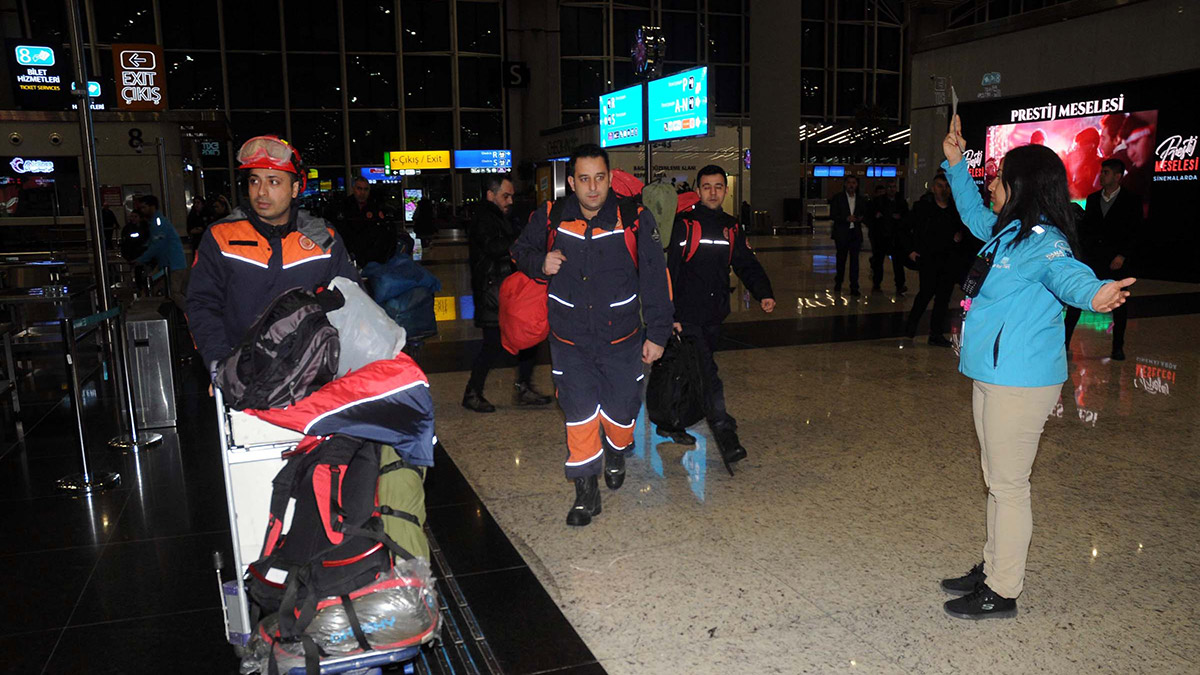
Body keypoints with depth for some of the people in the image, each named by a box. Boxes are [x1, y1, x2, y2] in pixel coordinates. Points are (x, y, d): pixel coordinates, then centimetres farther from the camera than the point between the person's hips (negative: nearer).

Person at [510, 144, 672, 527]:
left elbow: (655, 279, -3)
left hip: (621, 339, 0)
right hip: (570, 340, 0)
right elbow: (521, 251, 13)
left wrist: (657, 334, -2)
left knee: (620, 411, 10)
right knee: (580, 415, -3)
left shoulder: (635, 220, -10)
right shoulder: (550, 219, -6)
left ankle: (616, 455, 45)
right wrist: (540, 263, -11)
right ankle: (586, 493, 13)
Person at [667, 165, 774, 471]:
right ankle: (725, 433, -10)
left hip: (713, 316, 6)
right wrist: (669, 315, -16)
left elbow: (747, 264, 11)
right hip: (687, 315, -6)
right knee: (707, 375, -12)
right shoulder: (684, 224, -7)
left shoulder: (731, 228, 12)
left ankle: (671, 425, 29)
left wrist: (763, 294, -8)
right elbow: (668, 271, -11)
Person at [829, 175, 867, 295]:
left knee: (854, 260, -5)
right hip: (842, 233, -2)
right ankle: (838, 282, 30)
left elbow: (864, 213, 18)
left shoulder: (860, 200, 9)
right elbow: (832, 215, -5)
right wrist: (846, 219, -18)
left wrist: (860, 218, -5)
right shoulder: (838, 198, 0)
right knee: (841, 259, 10)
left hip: (855, 233, 2)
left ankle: (854, 287, -5)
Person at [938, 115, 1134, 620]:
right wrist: (955, 163, 30)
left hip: (1021, 383, -10)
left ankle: (1002, 594, 13)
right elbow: (974, 213, 32)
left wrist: (1093, 293, -61)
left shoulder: (1043, 241, -17)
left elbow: (1065, 271, -39)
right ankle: (992, 570, 33)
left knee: (1007, 485, 0)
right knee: (997, 480, 19)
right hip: (992, 376, 10)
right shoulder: (1007, 232, 11)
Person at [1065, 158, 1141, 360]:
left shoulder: (1131, 200, 0)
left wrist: (1122, 255, -12)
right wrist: (1079, 252, 1)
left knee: (1119, 303, 5)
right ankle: (1064, 342, 0)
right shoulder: (1092, 198, 10)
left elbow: (1136, 232, -3)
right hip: (1091, 259, 2)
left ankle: (1118, 347, 16)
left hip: (1116, 261, -2)